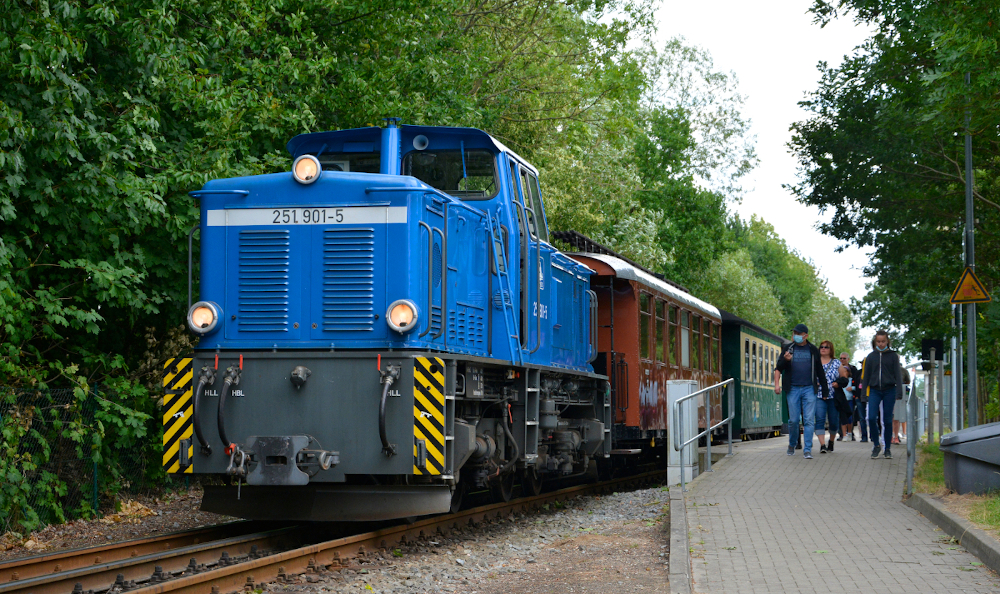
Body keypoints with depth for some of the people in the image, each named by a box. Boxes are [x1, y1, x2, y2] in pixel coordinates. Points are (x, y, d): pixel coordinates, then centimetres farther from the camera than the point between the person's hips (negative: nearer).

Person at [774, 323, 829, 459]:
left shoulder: (813, 350, 8)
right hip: (793, 389, 0)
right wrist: (785, 360, -17)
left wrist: (824, 390, 13)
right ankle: (792, 445, 24)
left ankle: (807, 450, -8)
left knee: (809, 420, -7)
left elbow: (819, 371, 14)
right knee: (793, 420, 2)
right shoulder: (789, 349, 6)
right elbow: (779, 368, 5)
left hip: (809, 388, 0)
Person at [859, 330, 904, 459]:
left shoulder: (893, 356, 5)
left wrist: (899, 391, -8)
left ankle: (887, 449, 11)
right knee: (872, 418, -13)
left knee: (887, 420, 2)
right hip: (874, 390, 1)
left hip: (889, 390, -1)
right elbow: (865, 376, 13)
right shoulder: (871, 356, 10)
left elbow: (898, 374, 3)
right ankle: (876, 445, 4)